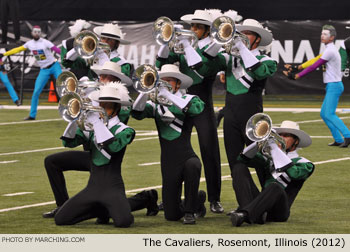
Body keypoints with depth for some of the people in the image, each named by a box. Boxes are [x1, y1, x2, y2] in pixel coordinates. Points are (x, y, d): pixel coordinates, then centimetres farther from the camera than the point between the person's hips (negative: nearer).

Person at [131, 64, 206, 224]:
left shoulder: (188, 99, 0)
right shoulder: (156, 104, 8)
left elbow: (196, 109, -24)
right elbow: (137, 113, -10)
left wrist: (167, 94, -27)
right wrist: (145, 91, -24)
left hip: (186, 156, -3)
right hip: (168, 162, 3)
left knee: (192, 165, -42)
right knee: (171, 215, 0)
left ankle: (190, 211, -18)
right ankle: (198, 200, 34)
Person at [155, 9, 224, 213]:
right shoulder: (183, 47, 9)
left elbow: (203, 70, -21)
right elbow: (161, 63, 4)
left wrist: (188, 47, -24)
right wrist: (167, 44, -11)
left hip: (203, 106, -4)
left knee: (210, 152, -5)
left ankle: (215, 199, 0)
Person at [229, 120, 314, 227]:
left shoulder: (304, 164, 9)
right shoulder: (269, 158, 24)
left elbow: (293, 173, -16)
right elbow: (243, 158, 12)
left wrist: (275, 147, -15)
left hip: (279, 210, -5)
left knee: (275, 186, -36)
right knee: (240, 167, -6)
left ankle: (244, 214, -48)